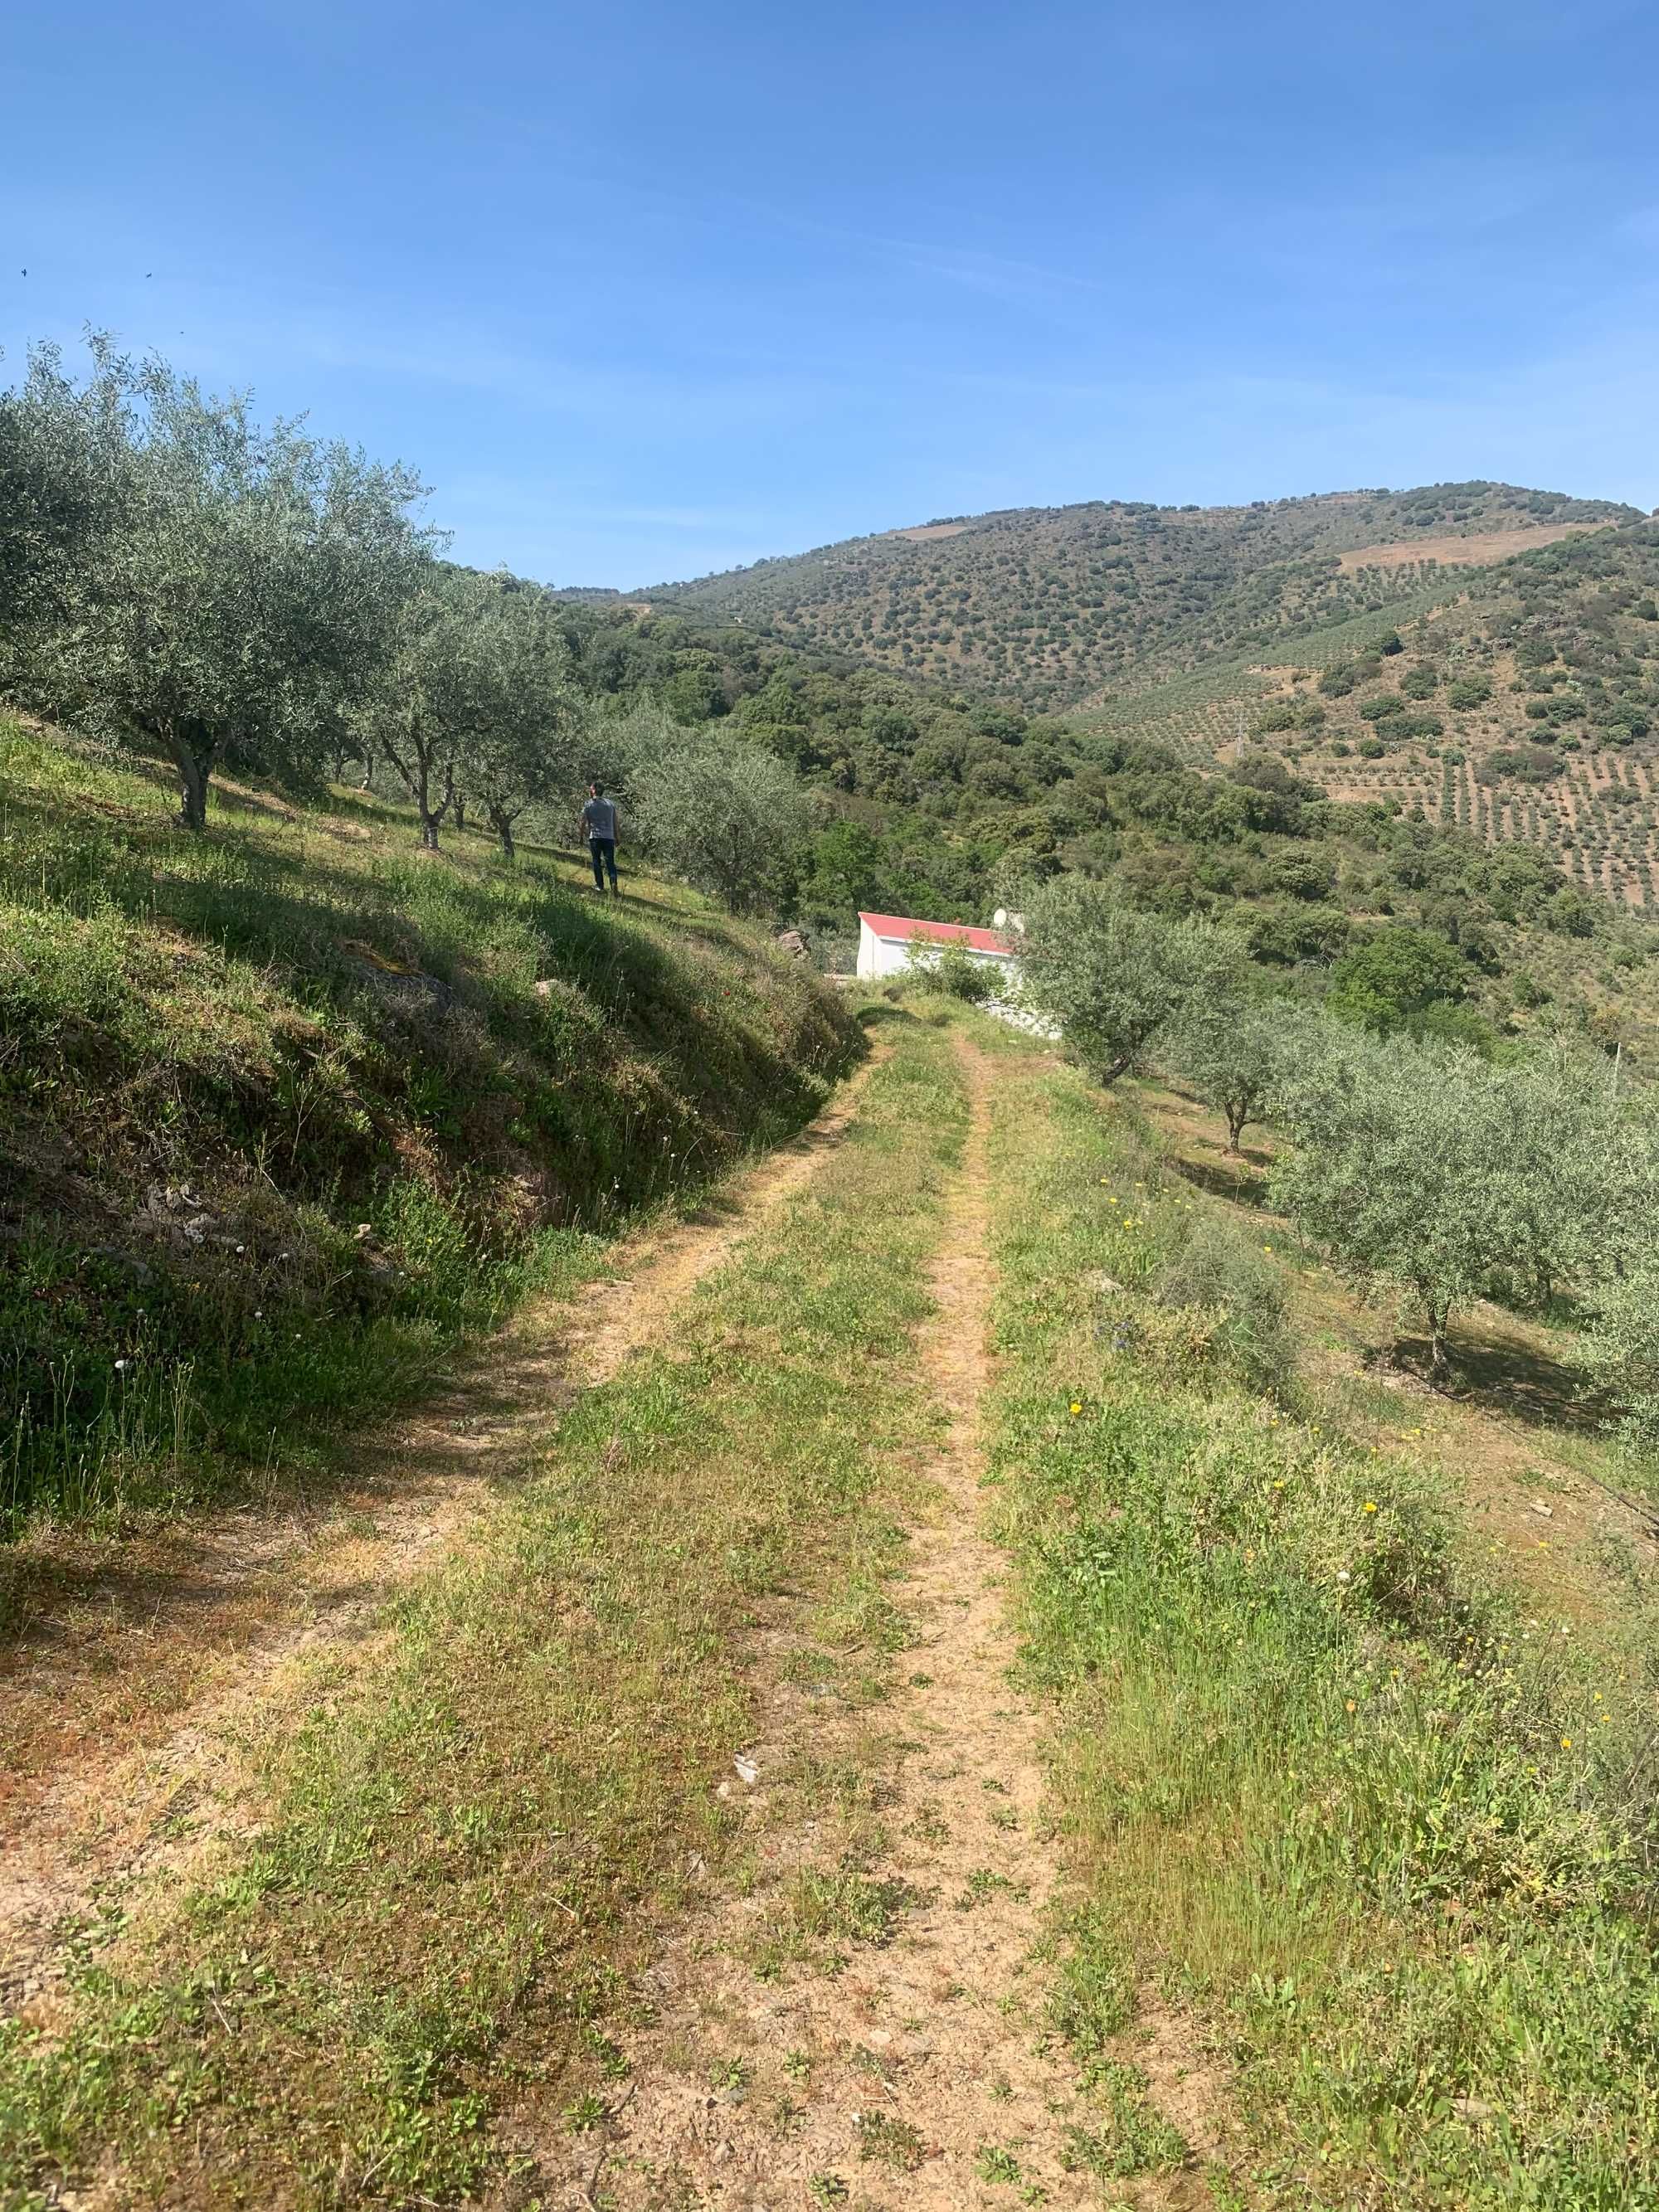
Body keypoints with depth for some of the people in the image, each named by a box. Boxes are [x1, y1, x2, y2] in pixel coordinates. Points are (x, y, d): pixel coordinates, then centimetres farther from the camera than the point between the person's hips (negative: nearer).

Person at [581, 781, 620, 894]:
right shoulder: (611, 803, 10)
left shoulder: (588, 804, 1)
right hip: (609, 837, 2)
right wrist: (616, 838, 17)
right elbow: (615, 823, 10)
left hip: (595, 837, -2)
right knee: (610, 863, 1)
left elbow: (583, 822, 0)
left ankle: (600, 886, 10)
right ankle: (614, 884, -19)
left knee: (596, 862, 10)